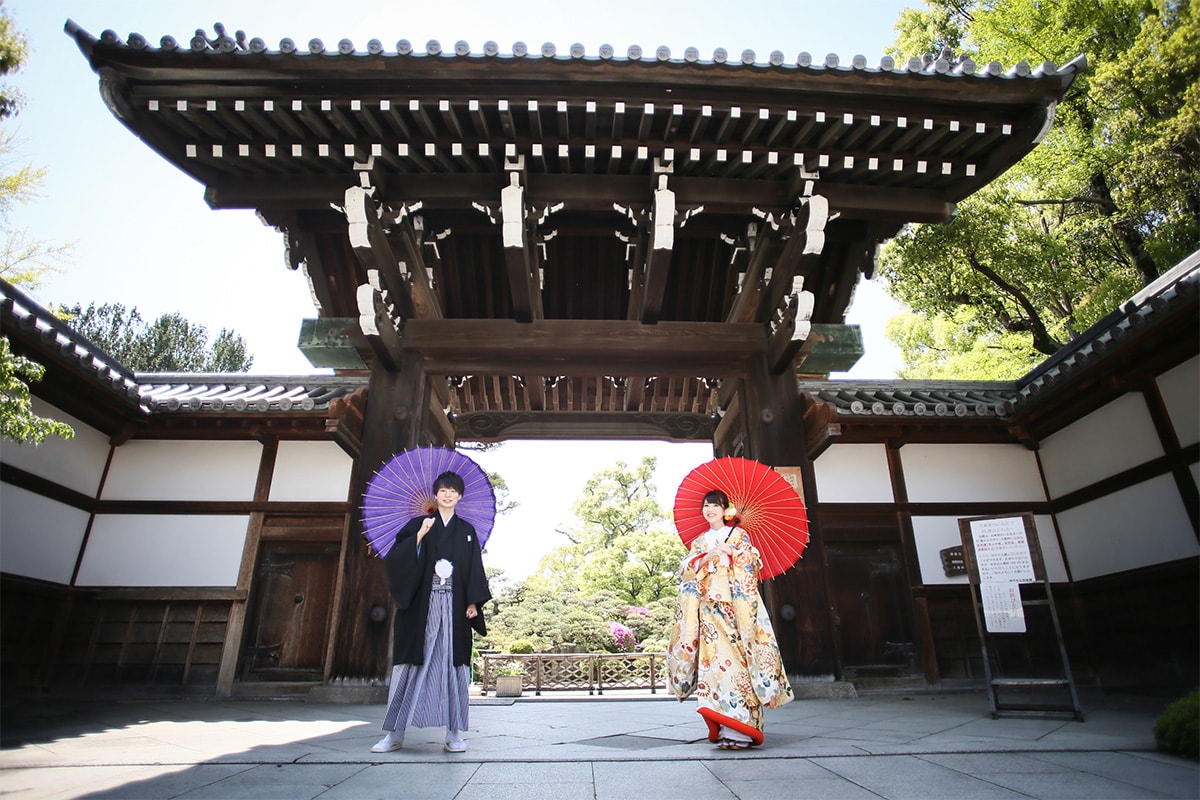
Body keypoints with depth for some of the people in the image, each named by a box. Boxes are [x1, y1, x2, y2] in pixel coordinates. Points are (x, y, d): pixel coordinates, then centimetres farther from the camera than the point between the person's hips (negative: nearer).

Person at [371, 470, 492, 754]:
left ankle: (455, 733, 7)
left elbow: (475, 569, 8)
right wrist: (420, 535, -15)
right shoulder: (418, 525, 8)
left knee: (453, 664, -1)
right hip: (421, 605, -1)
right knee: (411, 664, 1)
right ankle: (395, 733, 11)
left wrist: (473, 602, -2)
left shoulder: (467, 531, 12)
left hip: (454, 607, 1)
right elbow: (397, 558, -2)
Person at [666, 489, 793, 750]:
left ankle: (738, 730, -17)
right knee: (715, 654, -8)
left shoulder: (739, 535, 11)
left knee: (733, 656, -14)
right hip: (708, 608, 3)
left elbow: (748, 568, 1)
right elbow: (685, 570, 9)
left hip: (732, 606, -3)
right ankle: (728, 728, -7)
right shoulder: (698, 542, 22)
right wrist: (706, 557, -5)